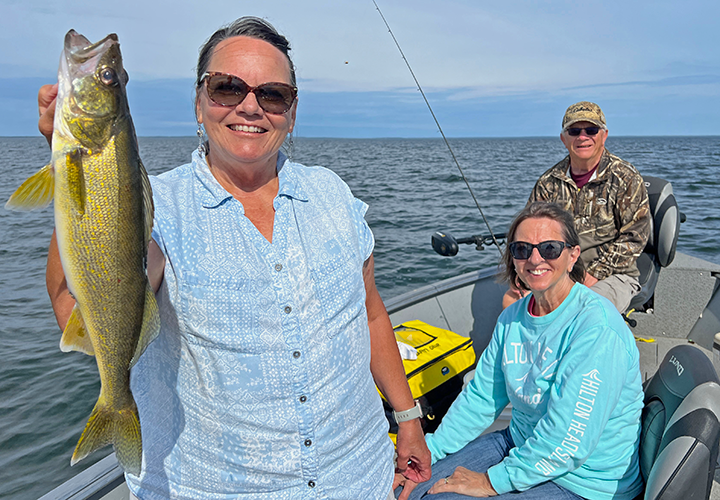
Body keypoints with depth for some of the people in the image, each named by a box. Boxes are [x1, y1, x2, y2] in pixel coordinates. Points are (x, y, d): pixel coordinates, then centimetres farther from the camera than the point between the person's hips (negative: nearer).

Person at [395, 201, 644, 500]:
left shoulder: (597, 328, -24)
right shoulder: (513, 318, 0)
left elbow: (569, 439, -27)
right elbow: (481, 396, 6)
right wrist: (428, 451, -3)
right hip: (521, 443, 7)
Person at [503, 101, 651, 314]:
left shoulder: (626, 179, -2)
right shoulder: (549, 182, 8)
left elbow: (634, 235, -8)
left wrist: (594, 273, -17)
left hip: (613, 275, -3)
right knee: (511, 299, -19)